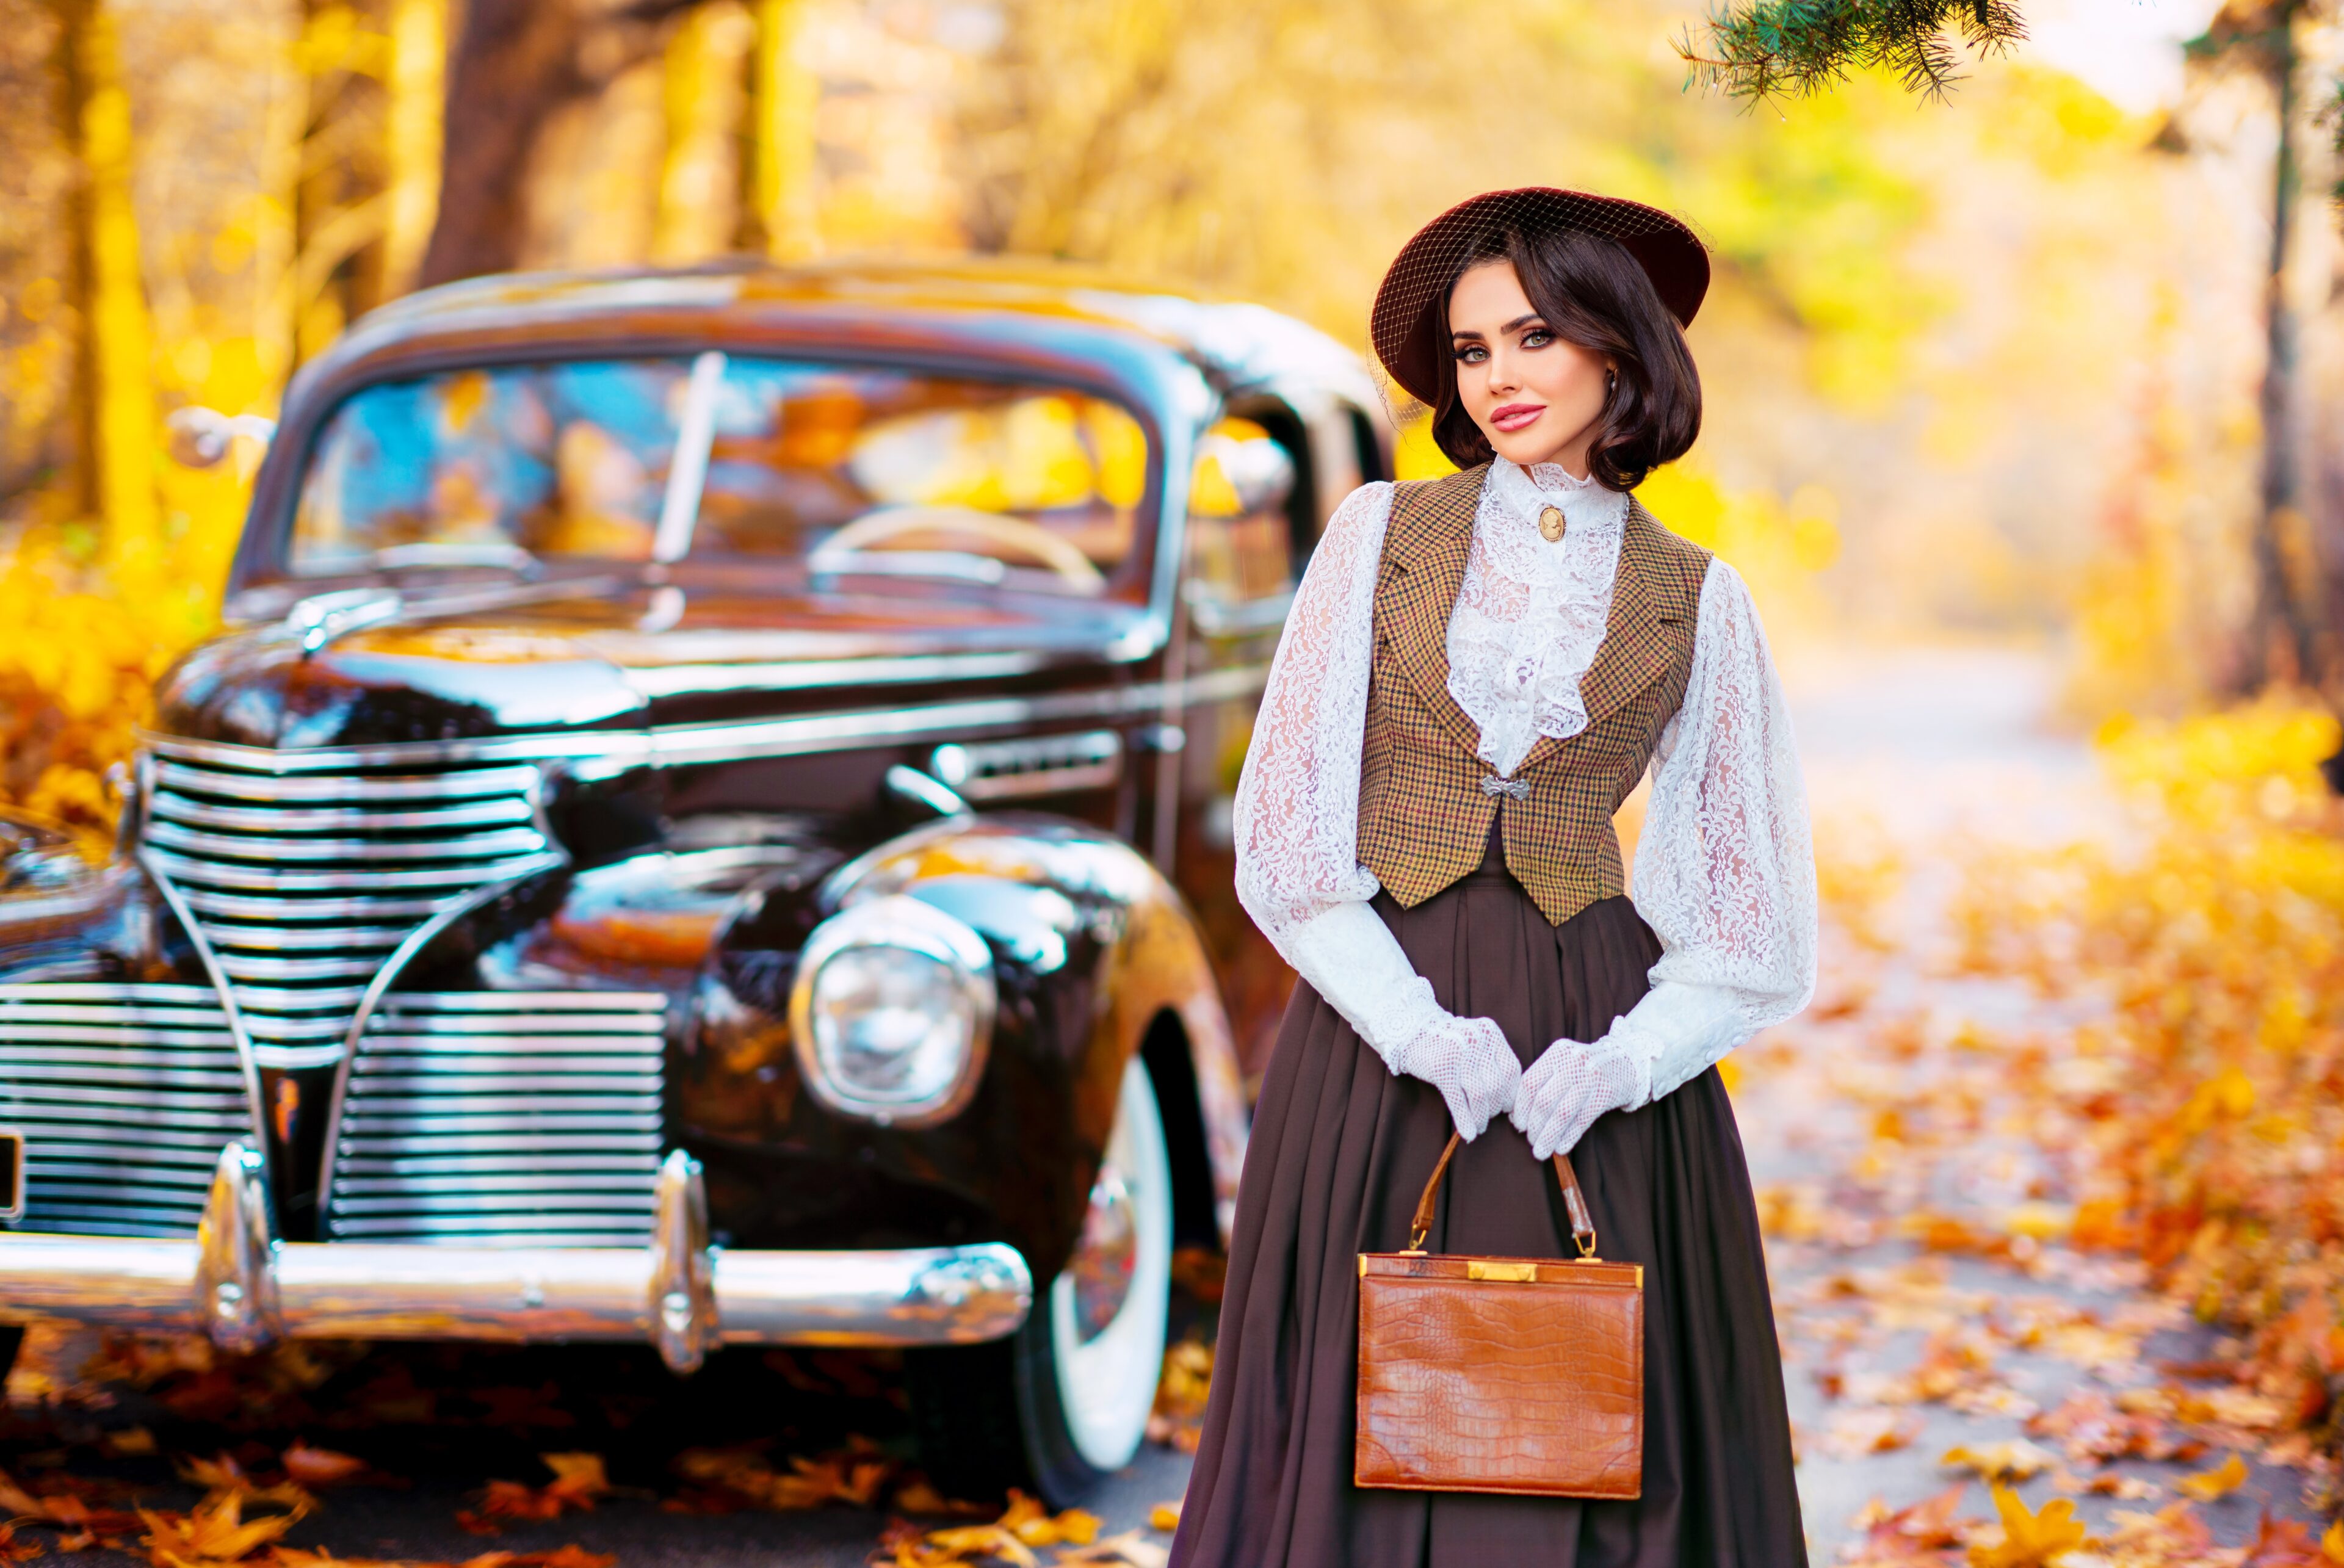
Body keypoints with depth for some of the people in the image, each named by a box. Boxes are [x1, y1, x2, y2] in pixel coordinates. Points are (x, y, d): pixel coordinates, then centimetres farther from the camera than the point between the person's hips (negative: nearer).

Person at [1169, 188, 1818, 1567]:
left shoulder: (1697, 599, 7)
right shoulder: (1380, 534, 6)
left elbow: (1749, 911, 6)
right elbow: (1288, 833, 0)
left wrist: (1623, 1058, -11)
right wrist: (1420, 1028, -12)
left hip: (1600, 1051, 0)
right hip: (1383, 1024, 0)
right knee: (1373, 1429, 0)